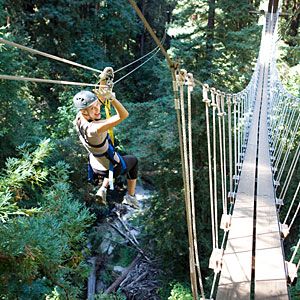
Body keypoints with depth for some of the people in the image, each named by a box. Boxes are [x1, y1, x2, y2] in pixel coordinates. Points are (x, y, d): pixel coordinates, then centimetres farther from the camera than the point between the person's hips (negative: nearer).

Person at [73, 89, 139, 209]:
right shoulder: (94, 128, -41)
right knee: (133, 160, 28)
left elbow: (95, 104, 3)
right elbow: (123, 115, -47)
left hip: (96, 166, 6)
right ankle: (130, 197, 31)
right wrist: (111, 97, -53)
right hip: (113, 168, -6)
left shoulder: (79, 119, -18)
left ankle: (103, 189, 27)